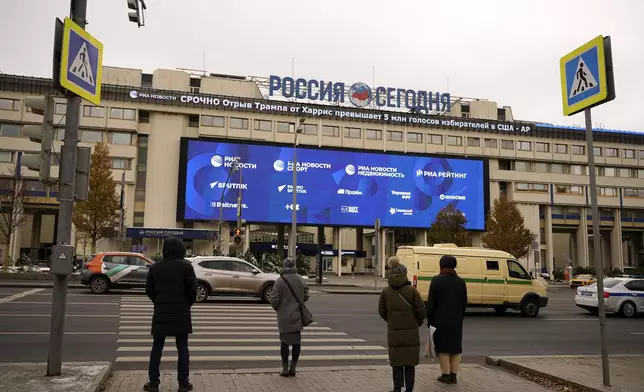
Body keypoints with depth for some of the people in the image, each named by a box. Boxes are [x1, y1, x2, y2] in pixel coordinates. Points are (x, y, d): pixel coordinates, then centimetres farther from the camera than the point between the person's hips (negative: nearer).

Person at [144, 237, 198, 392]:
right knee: (182, 348, 5)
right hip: (181, 312, -2)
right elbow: (192, 289, -10)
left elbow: (149, 290, 8)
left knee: (157, 348, 12)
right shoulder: (186, 266, -7)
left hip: (160, 312, 3)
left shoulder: (155, 267, 4)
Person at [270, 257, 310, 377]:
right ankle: (293, 368, 17)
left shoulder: (280, 281, -13)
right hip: (297, 316, 3)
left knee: (285, 342, 8)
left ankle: (285, 369, 13)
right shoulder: (301, 280, -1)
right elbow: (306, 297, 3)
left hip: (284, 317, -3)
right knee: (296, 341, 12)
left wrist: (277, 309, 7)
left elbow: (274, 299, -13)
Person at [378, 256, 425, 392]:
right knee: (409, 362, 9)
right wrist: (419, 322, 12)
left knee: (396, 361, 10)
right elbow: (421, 309, -7)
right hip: (410, 331, -1)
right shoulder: (411, 290, -9)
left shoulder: (385, 291, -2)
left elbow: (382, 311, 3)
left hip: (393, 332, 1)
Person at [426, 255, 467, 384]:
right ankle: (454, 375, 13)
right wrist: (460, 318, 16)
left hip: (440, 320, -4)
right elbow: (464, 303, 8)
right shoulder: (461, 281, 5)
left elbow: (431, 302, -10)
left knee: (442, 346, 3)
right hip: (456, 320, 4)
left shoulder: (437, 280, -9)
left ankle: (446, 375, 6)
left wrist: (429, 320, -3)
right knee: (455, 346, 10)